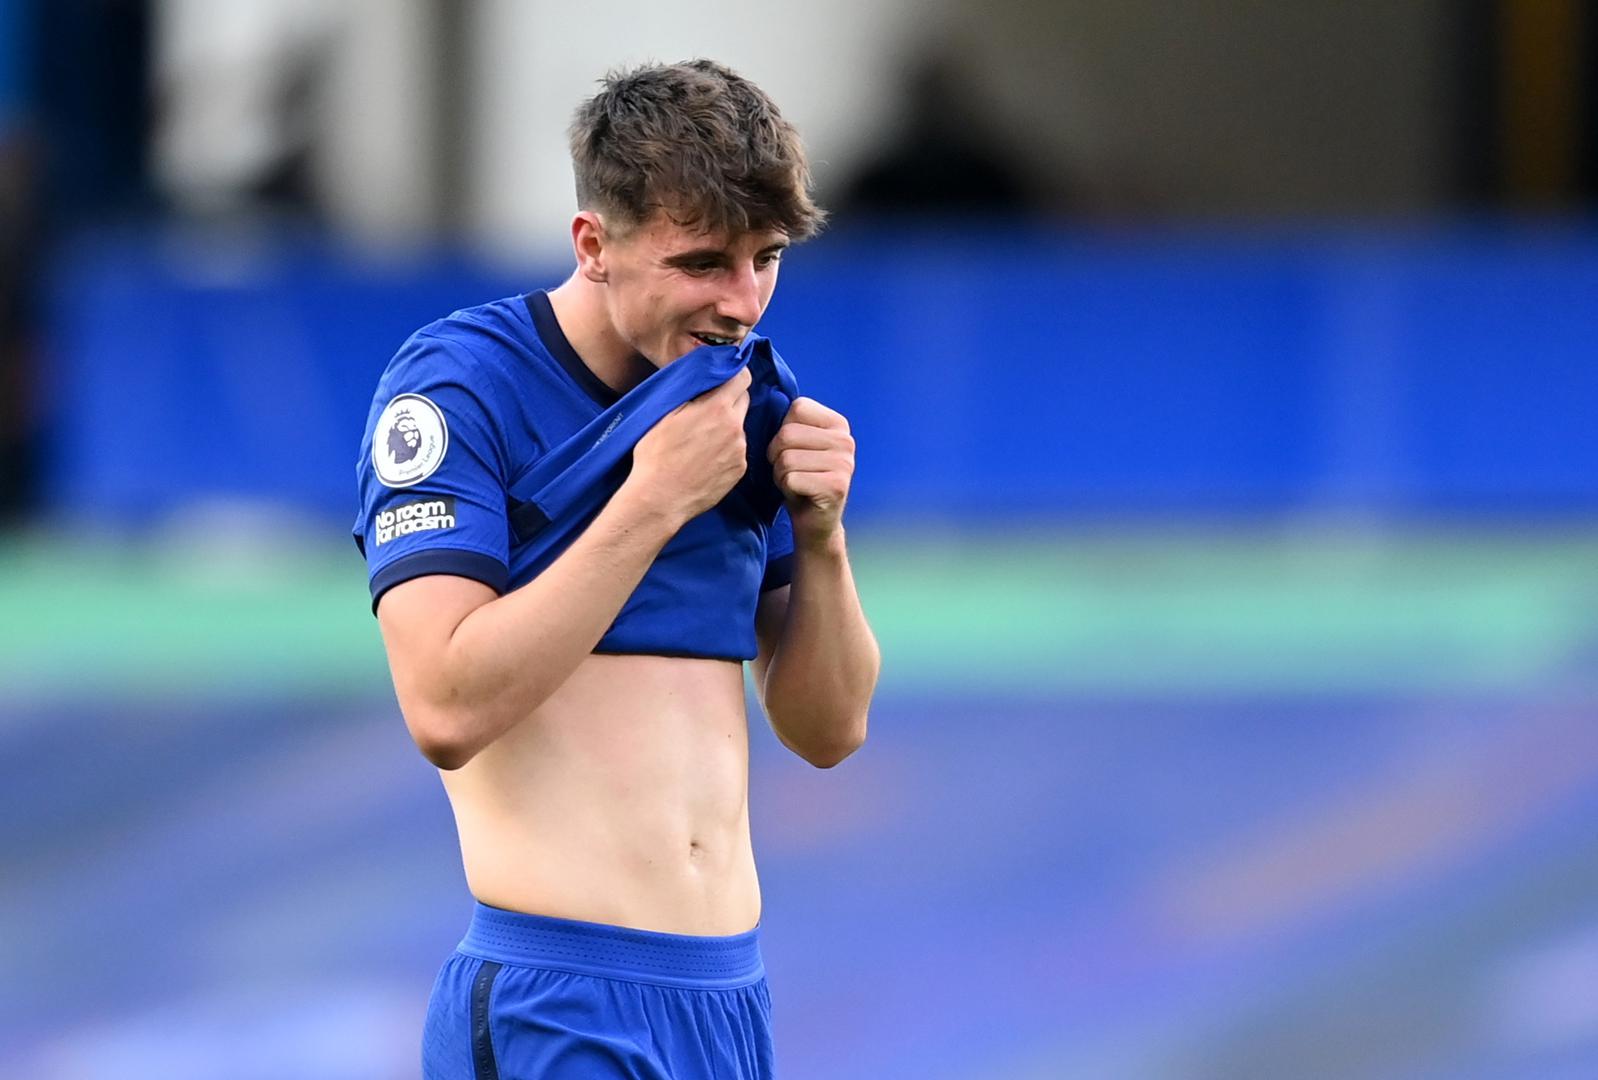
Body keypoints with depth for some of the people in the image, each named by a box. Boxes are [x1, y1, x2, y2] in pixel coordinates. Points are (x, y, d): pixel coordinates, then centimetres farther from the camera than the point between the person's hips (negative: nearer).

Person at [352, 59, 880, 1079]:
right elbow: (448, 712, -21)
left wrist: (821, 533, -5)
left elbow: (830, 730, 12)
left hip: (734, 995, 6)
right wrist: (656, 500, -19)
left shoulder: (754, 396, 10)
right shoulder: (459, 383, -9)